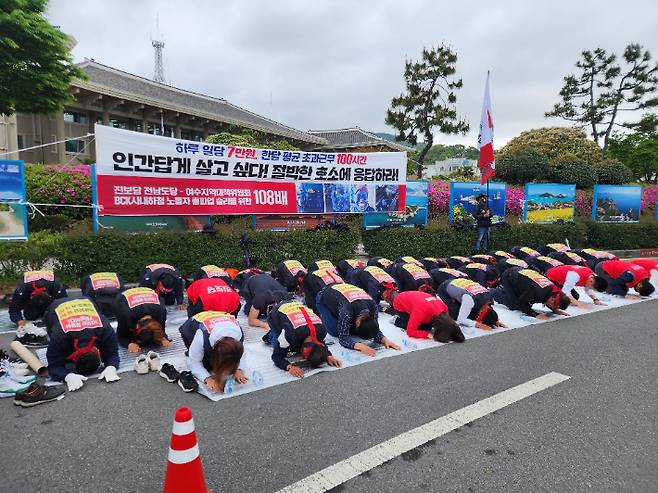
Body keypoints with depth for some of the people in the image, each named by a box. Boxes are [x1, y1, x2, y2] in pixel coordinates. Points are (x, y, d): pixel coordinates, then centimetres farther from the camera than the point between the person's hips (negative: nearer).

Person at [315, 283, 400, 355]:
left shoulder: (373, 307, -28)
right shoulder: (347, 310, -44)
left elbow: (375, 330, -16)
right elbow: (343, 338, -39)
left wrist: (385, 340, -35)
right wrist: (361, 346, -54)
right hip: (323, 299, -4)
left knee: (352, 330, -6)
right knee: (335, 332, -17)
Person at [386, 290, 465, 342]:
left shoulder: (443, 308, -27)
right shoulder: (422, 310, -45)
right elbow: (410, 331, -36)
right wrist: (429, 335, -39)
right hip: (399, 303, -6)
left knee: (427, 326, 0)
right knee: (425, 327, -13)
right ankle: (396, 319, 8)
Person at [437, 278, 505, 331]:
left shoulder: (490, 297, -20)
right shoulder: (470, 300, -41)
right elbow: (460, 320, -39)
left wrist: (496, 320, -15)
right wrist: (478, 324, -43)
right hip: (445, 290, -7)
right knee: (456, 314, -21)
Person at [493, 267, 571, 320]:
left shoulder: (554, 289, -16)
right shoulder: (537, 291, -39)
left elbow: (546, 301, 6)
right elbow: (520, 303, -29)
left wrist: (555, 310, -10)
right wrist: (536, 314, -33)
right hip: (508, 277, -7)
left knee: (528, 304, 10)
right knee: (514, 306, -10)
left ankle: (503, 289, 27)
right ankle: (494, 292, 13)